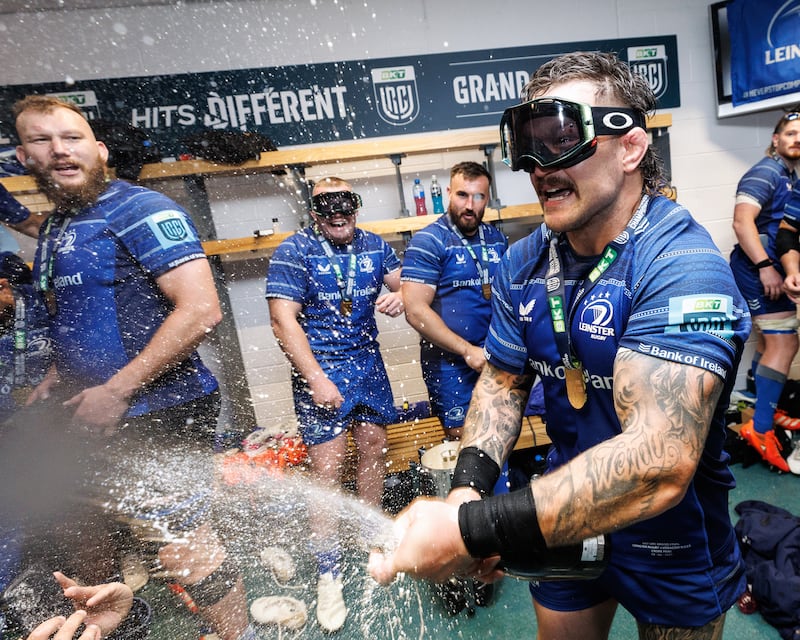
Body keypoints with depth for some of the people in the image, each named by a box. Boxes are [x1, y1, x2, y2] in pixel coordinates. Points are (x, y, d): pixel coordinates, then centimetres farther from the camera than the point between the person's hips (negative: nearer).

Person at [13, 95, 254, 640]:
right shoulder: (54, 231, 14)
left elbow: (201, 311, -24)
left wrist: (117, 389, -21)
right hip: (105, 416, 9)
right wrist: (55, 381, 10)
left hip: (160, 410, -9)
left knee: (181, 543, 0)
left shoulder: (140, 210, -14)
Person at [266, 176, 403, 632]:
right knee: (328, 466, -4)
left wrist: (400, 296, -18)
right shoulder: (294, 251, -9)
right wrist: (317, 379, -19)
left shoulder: (375, 246, 6)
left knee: (375, 447, 12)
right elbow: (284, 320, -14)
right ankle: (330, 574, 13)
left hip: (369, 364, 5)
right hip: (319, 370, -5)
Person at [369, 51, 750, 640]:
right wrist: (470, 487, -18)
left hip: (671, 533, -4)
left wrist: (471, 532, -39)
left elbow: (657, 465, -38)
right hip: (568, 515, 5)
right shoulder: (524, 264, -9)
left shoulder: (681, 267, -29)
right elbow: (505, 380, -1)